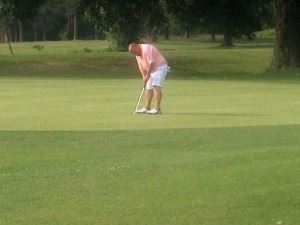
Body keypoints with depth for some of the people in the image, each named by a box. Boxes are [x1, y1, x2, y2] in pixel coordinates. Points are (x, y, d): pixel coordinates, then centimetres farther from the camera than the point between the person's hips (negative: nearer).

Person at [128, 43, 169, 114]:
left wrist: (148, 75, -20)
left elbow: (152, 63, -25)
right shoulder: (138, 55, 10)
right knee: (149, 88, 8)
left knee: (156, 87, -20)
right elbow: (141, 67, 12)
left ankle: (157, 108, -26)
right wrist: (144, 77, -1)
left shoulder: (146, 49, -21)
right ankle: (146, 108, 13)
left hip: (160, 68, -10)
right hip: (152, 70, 10)